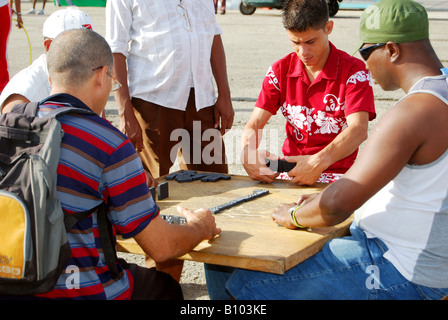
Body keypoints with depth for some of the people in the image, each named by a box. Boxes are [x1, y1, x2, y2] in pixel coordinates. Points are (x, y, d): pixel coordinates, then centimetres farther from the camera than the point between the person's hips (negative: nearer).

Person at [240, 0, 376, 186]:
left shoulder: (353, 71, -6)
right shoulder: (280, 71, 7)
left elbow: (358, 129, -19)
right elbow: (255, 123, 1)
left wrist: (320, 162, -37)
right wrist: (247, 153, -24)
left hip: (336, 172, -3)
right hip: (290, 168, 3)